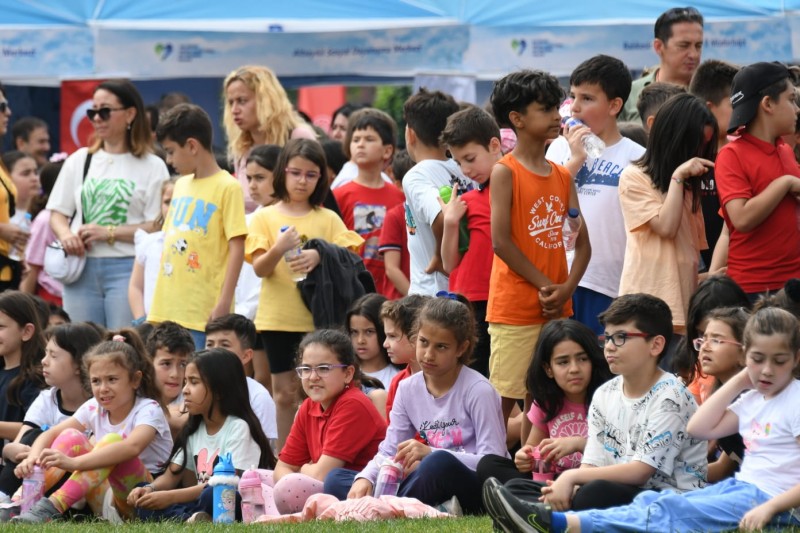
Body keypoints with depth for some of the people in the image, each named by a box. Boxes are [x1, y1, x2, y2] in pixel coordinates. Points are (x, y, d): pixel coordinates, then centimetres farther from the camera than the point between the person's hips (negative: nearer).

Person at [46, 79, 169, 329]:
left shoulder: (151, 167, 1)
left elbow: (158, 227, -6)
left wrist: (109, 232, -13)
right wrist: (65, 234, -8)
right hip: (81, 268, 4)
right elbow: (57, 213, 14)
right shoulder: (78, 161, 14)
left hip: (127, 269, -4)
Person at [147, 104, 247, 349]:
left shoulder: (226, 187, -7)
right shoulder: (181, 185, 15)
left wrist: (224, 303, -17)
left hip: (203, 313, -7)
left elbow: (237, 248, -11)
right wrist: (157, 305, 16)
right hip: (168, 309, 7)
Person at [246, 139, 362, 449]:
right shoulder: (266, 217, 5)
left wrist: (320, 257, -19)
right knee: (285, 392, 4)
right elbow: (259, 269, -3)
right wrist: (278, 249, -23)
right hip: (278, 318, 0)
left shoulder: (328, 219, 6)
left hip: (317, 318, 0)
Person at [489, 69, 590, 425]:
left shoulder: (562, 176, 12)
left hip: (557, 310, 6)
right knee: (505, 398, -6)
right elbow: (501, 241, -13)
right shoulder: (505, 172, -6)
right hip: (515, 309, -6)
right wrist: (546, 286, -13)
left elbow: (582, 242, 10)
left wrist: (566, 289, -7)